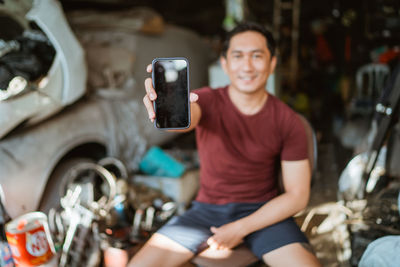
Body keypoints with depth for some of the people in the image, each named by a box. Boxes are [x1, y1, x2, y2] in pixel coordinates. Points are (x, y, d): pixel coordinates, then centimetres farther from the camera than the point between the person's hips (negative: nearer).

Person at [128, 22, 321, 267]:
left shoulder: (288, 122, -8)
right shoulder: (209, 101, -8)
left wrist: (241, 228, -14)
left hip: (263, 213, 0)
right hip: (208, 208, 1)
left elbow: (298, 196, -6)